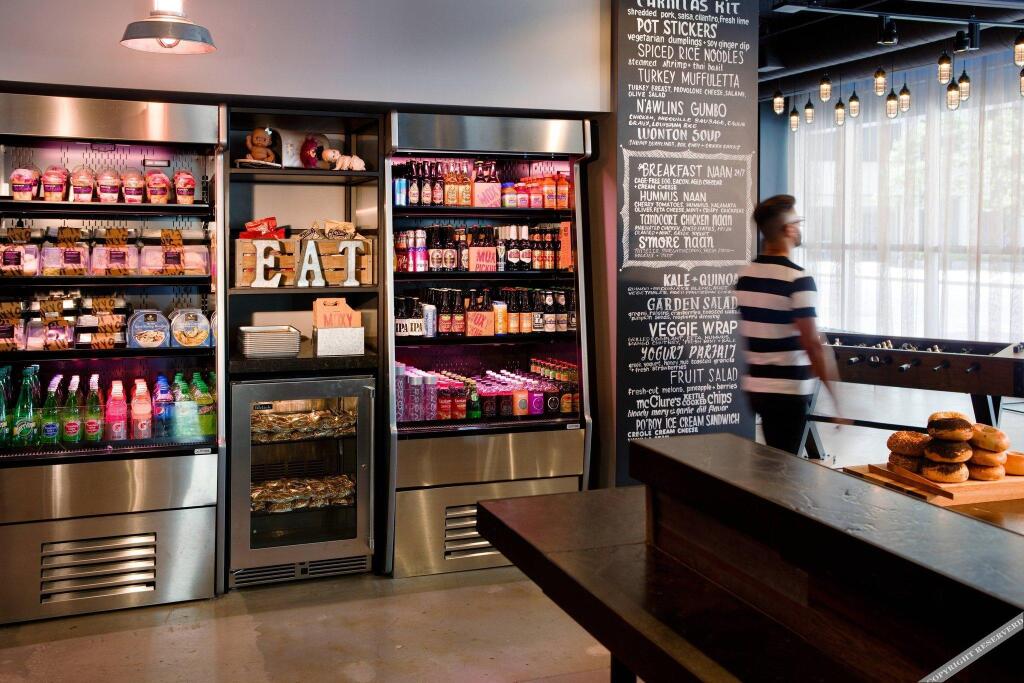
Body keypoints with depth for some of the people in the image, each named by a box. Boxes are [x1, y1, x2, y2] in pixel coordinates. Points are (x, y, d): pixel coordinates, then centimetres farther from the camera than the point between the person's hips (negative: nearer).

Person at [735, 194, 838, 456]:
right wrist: (835, 392, -13)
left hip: (755, 385, 7)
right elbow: (811, 343, -18)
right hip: (789, 389, -7)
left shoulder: (745, 275, 6)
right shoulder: (798, 279, -16)